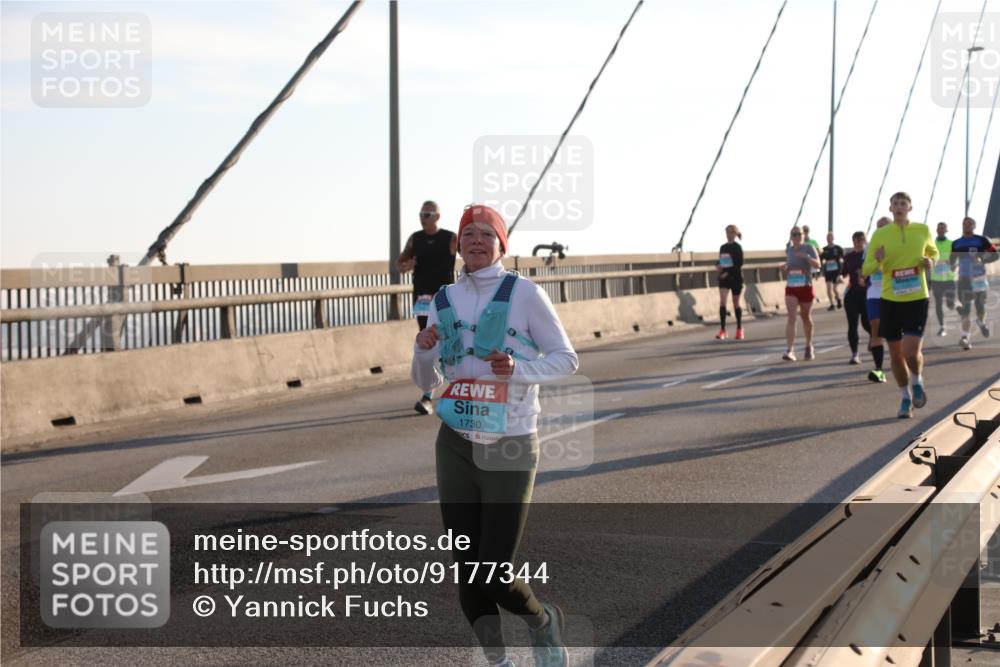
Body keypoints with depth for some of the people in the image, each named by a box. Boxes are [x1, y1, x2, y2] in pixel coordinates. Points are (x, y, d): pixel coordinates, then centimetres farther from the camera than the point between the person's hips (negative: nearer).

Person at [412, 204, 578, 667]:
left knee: (494, 577, -6)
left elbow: (567, 359, -4)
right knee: (467, 574, 5)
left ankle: (544, 623, 27)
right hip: (456, 449, 4)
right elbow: (426, 382, 14)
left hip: (510, 452, -4)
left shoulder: (524, 293, -6)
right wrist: (424, 352, -8)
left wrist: (517, 369, -21)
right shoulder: (444, 300, 7)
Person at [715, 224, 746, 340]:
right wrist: (718, 265, -4)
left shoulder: (737, 247, -7)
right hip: (724, 278, 4)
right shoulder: (723, 247, 9)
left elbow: (740, 263, -13)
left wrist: (728, 272, -20)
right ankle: (722, 330, -13)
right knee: (722, 301, -12)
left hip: (735, 277, -4)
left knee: (736, 303, 7)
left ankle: (739, 329, 25)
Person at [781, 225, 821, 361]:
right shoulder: (788, 250, 8)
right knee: (791, 317, -12)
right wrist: (784, 268, -1)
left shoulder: (808, 248, -4)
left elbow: (817, 265, -16)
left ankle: (809, 346, 34)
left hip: (806, 287, -2)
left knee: (806, 317, 12)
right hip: (791, 289, 2)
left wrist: (806, 256, -32)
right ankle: (790, 350, -21)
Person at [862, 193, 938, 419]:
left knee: (911, 351, -14)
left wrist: (930, 261, -1)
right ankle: (906, 398, 26)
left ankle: (917, 383, 18)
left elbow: (933, 252, 22)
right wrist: (877, 261, -21)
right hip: (890, 300, 1)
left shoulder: (923, 230, 2)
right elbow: (866, 270, 1)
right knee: (895, 354, 7)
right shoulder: (880, 235, -1)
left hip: (917, 299, -1)